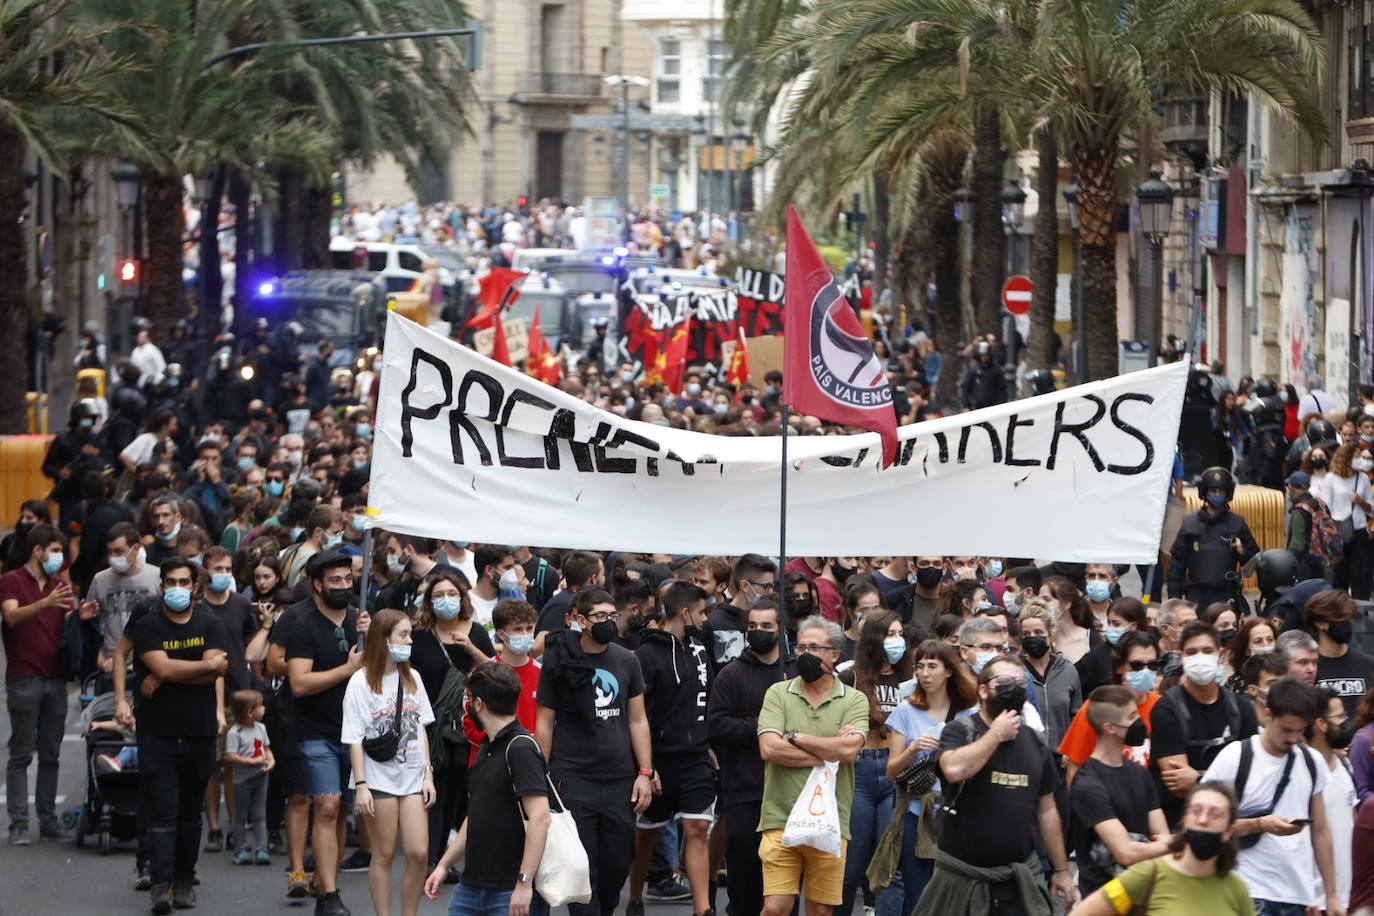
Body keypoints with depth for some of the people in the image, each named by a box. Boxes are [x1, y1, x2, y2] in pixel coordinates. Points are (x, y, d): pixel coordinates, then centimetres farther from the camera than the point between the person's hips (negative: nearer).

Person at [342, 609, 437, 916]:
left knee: (418, 853, -4)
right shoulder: (361, 682, -6)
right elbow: (354, 739, -8)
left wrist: (428, 775, 8)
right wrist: (361, 785, -13)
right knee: (384, 855, 2)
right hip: (379, 778, -4)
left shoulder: (412, 679, 10)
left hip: (412, 776, 4)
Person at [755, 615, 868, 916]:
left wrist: (795, 738, -6)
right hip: (780, 820, 0)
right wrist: (830, 752, -8)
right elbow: (769, 749, -8)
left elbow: (849, 750, -12)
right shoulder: (778, 693, 6)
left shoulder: (854, 700, 5)